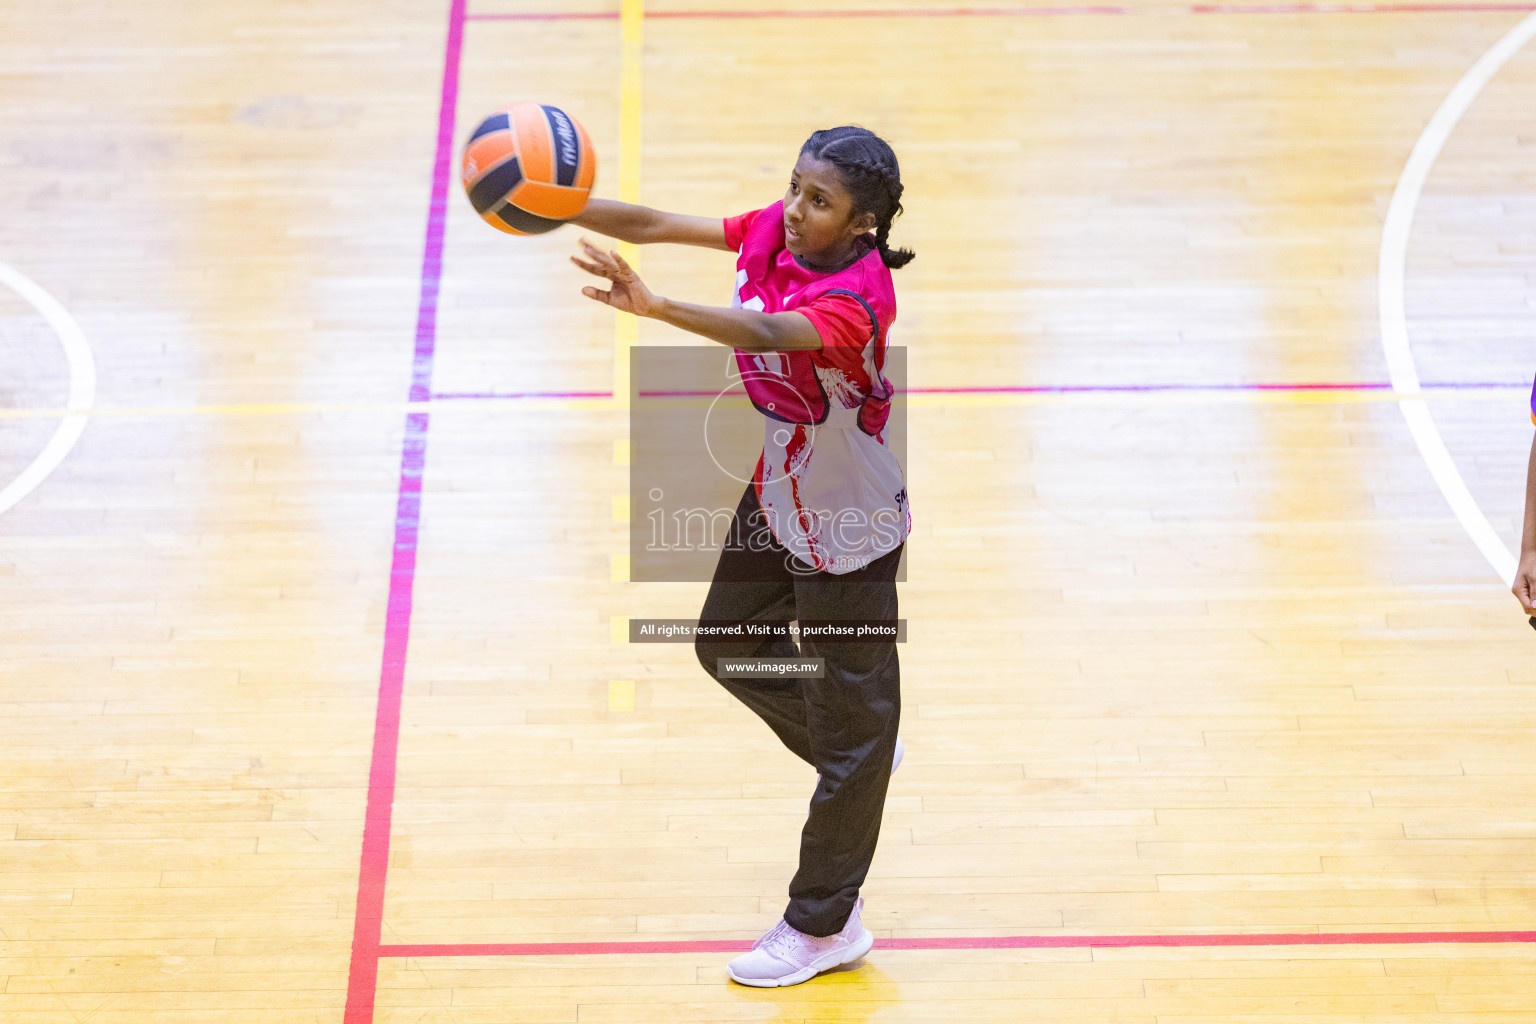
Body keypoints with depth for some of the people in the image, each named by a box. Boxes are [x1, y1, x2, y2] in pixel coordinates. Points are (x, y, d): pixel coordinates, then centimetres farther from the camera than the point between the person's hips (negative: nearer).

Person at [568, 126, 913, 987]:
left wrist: (652, 306, -64)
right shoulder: (773, 232, -10)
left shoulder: (857, 297, -33)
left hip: (849, 530, -9)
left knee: (850, 727, 5)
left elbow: (763, 333, -50)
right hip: (778, 497, 9)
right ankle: (861, 755, 49)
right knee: (730, 644, 27)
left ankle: (825, 925, 18)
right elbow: (658, 225, -12)